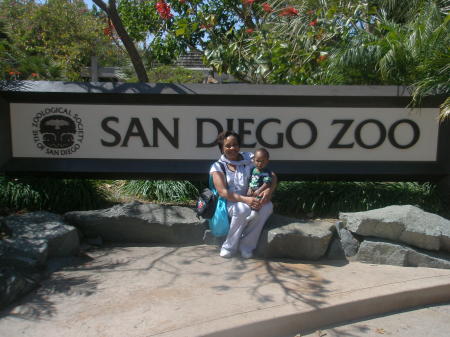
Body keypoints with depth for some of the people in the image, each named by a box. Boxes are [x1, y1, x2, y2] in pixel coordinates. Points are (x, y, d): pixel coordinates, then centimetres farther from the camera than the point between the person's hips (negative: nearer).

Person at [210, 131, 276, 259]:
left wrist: (270, 190, -21)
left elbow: (272, 175, 1)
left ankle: (246, 245, -16)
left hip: (250, 200, 3)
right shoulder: (217, 166, -2)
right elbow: (222, 192, -14)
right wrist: (245, 199, -28)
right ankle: (229, 247, -15)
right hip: (229, 204, -3)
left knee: (267, 206, -28)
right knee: (243, 209, -36)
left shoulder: (249, 158, 4)